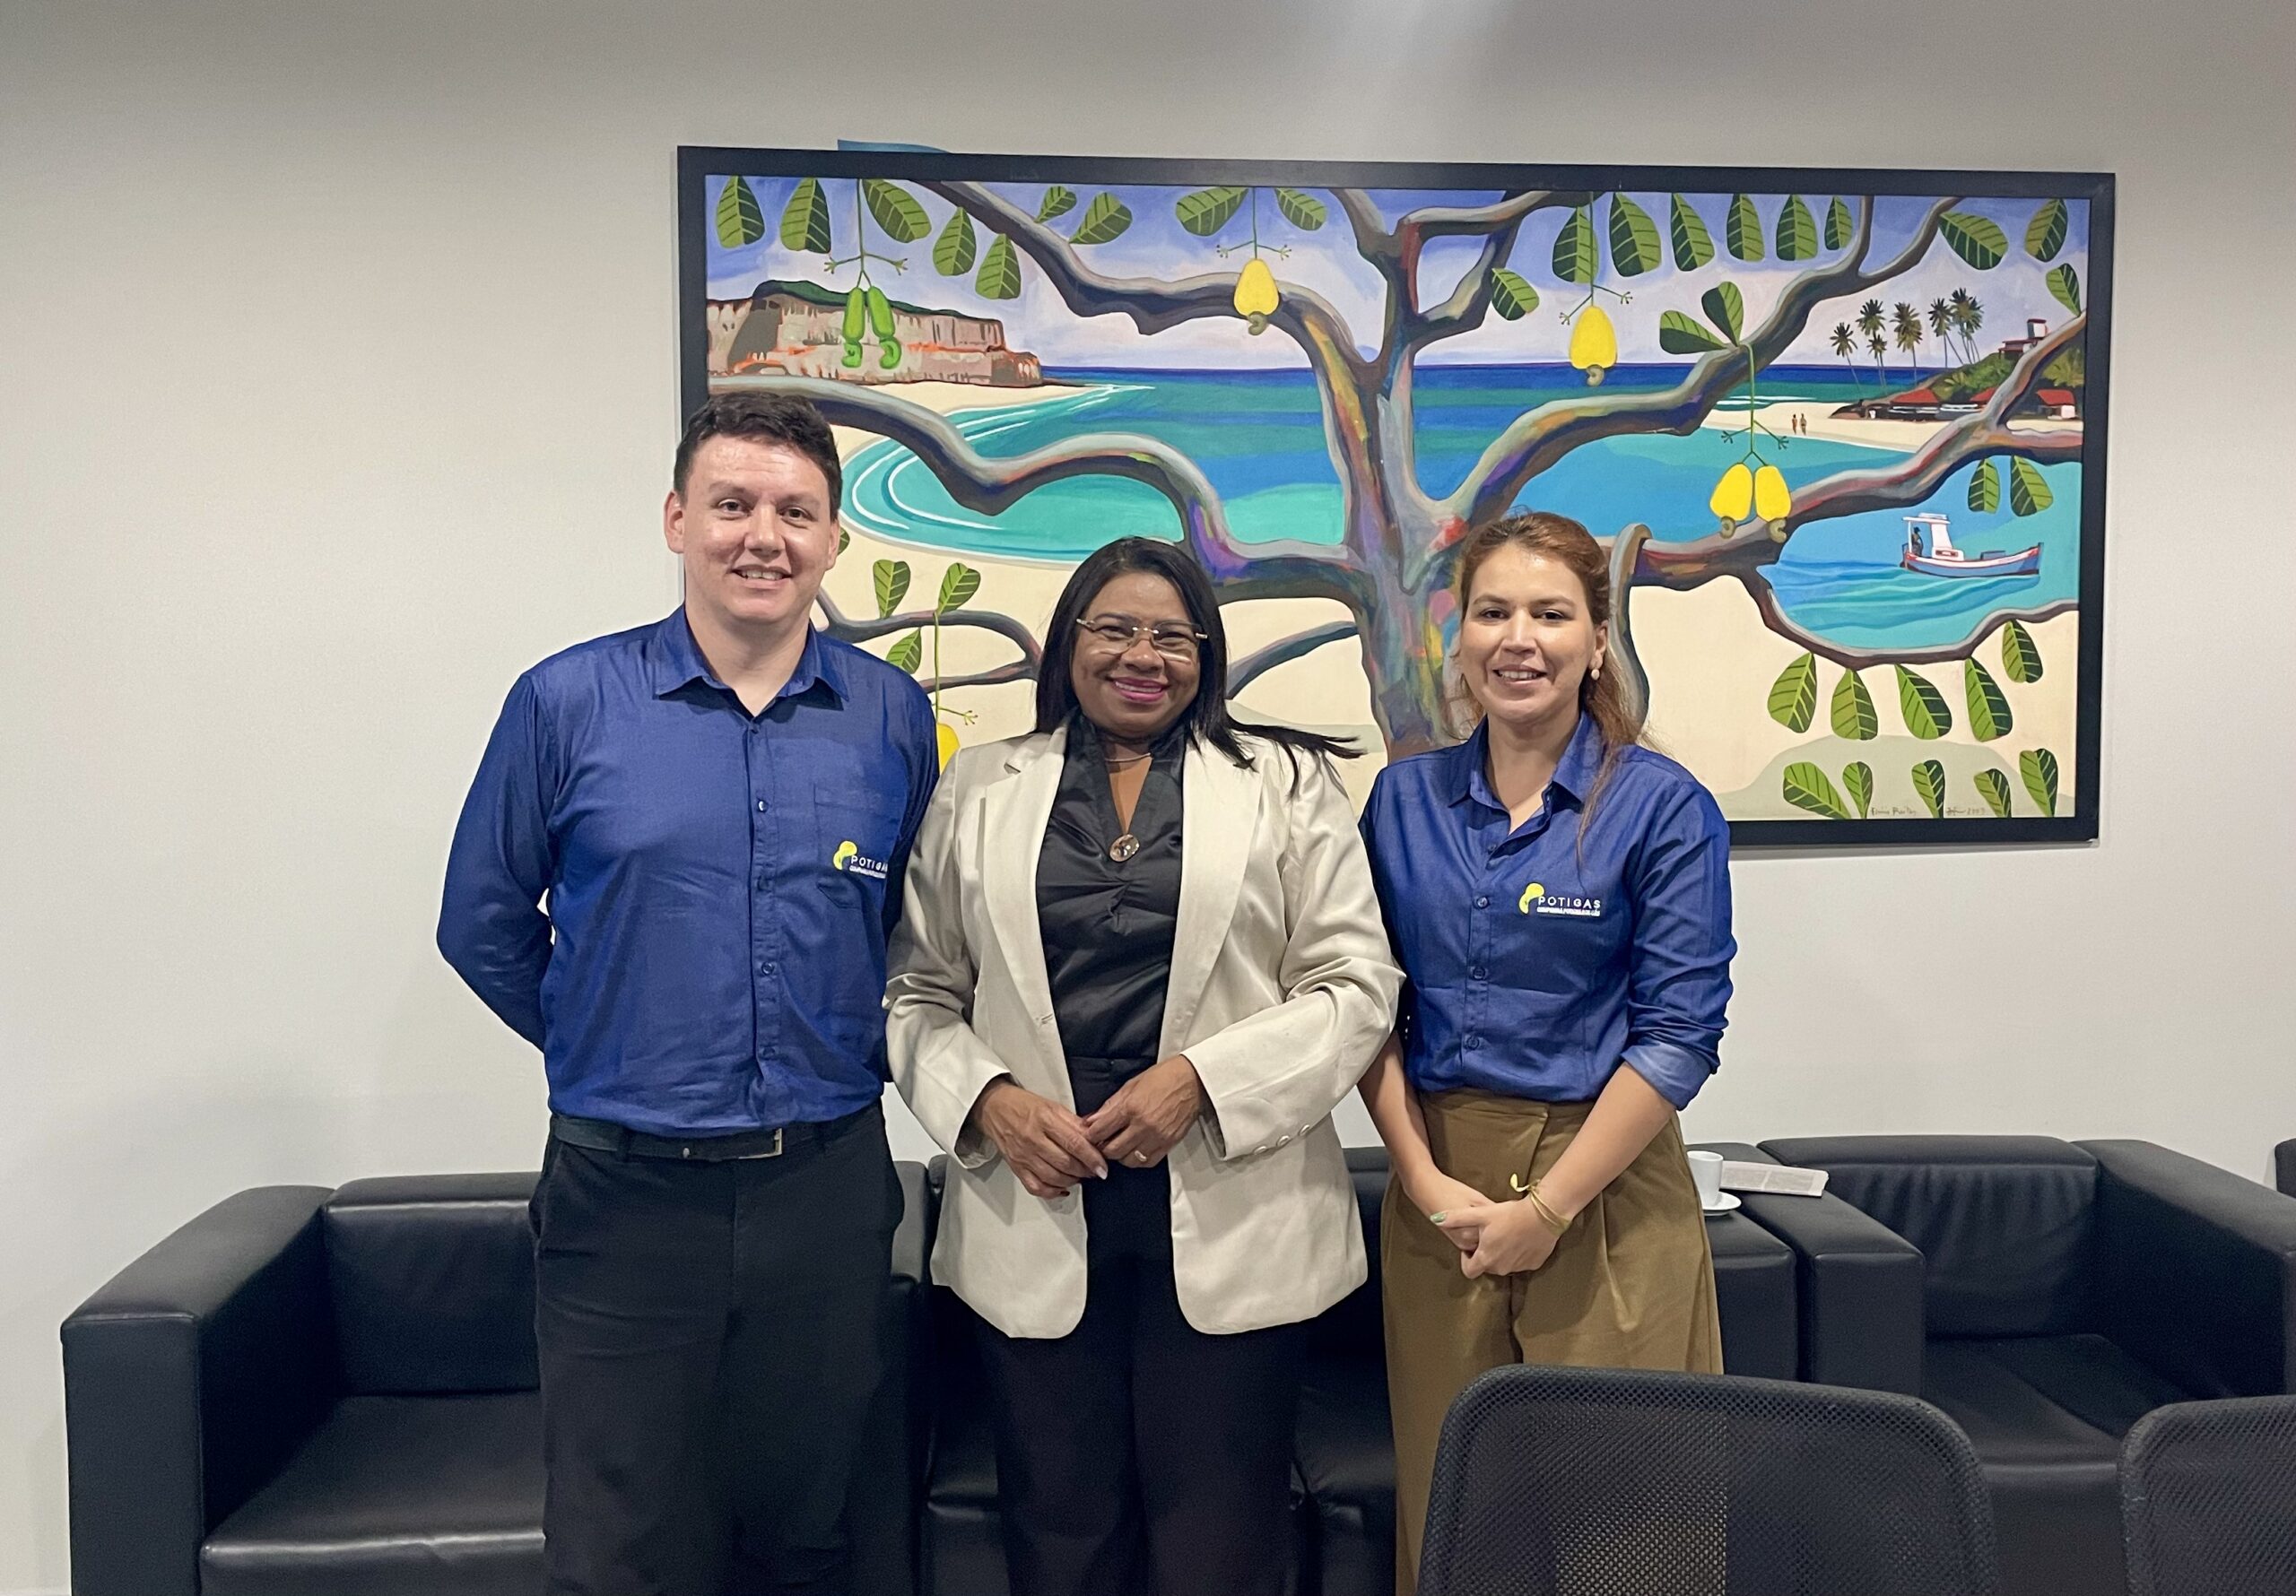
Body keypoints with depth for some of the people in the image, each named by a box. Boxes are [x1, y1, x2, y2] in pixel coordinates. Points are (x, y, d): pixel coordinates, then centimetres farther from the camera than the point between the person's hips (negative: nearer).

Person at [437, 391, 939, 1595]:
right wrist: (606, 1046, 8)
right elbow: (484, 926, 5)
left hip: (826, 1187, 2)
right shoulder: (566, 703, -5)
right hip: (626, 1191, -1)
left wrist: (839, 1046, 7)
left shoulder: (893, 716, 1)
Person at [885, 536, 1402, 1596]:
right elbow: (920, 994, 9)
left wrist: (1201, 1079, -13)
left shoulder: (1286, 781, 4)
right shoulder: (979, 786, 9)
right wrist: (988, 1100, -9)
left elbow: (1357, 989, -1)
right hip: (1036, 1222, 2)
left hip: (1232, 1220, -1)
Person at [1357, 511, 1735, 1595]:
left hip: (1605, 1188, -3)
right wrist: (1426, 1180, -7)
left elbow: (1678, 1032, -10)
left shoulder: (1663, 806, -6)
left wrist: (1548, 1208, -13)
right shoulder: (1405, 796, 4)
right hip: (1436, 1188, 3)